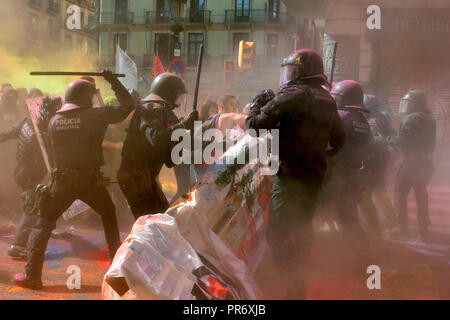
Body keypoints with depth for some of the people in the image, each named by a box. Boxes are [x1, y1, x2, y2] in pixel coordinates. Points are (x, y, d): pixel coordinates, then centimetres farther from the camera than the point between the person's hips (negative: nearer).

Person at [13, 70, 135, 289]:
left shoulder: (54, 120, 7)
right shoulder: (95, 115, -5)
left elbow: (50, 155, 14)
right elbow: (126, 106, 3)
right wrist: (113, 81, 12)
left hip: (62, 180, 2)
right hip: (90, 180, -2)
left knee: (43, 224, 11)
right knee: (109, 216, 20)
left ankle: (32, 275, 3)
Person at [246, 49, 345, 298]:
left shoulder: (292, 95, -13)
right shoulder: (327, 101, 11)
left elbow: (256, 124, -14)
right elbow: (338, 140, 20)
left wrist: (258, 105, 4)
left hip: (290, 177, -8)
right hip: (315, 175, 8)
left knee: (279, 234, -4)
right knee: (302, 228, 22)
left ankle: (294, 289, -5)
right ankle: (299, 281, 36)